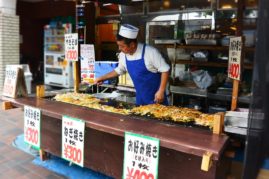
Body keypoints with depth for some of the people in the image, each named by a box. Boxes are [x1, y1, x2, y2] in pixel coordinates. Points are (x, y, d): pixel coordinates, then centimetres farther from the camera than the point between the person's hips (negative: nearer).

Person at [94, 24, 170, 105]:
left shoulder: (150, 52, -22)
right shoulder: (123, 55, -4)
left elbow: (165, 70, -15)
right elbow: (119, 70, 15)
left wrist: (161, 91, -18)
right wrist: (102, 78, 15)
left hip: (156, 96, -5)